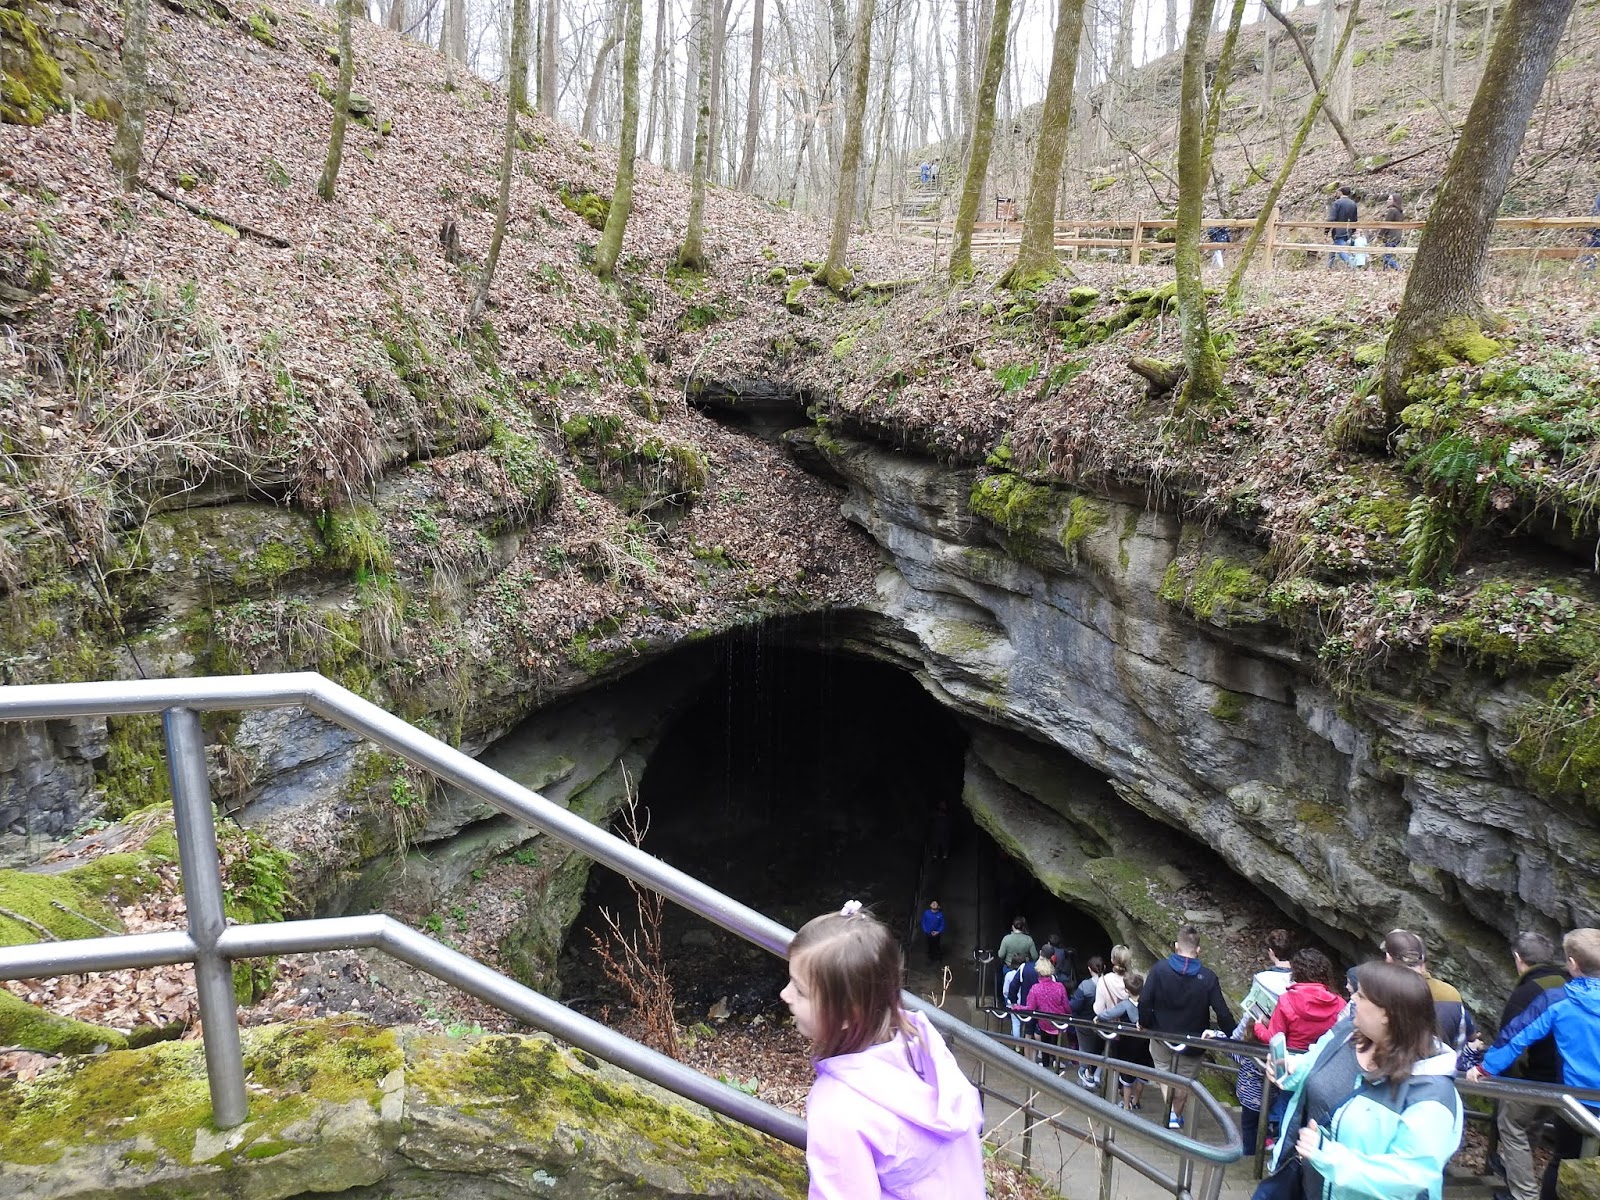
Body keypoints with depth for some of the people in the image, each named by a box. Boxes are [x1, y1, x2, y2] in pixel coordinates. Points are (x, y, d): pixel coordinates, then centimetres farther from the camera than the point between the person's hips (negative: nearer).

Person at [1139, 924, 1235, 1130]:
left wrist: (1146, 1024, -1)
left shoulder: (1160, 968, -14)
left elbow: (1144, 1001, -17)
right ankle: (1177, 1116, 33)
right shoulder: (1208, 977, -15)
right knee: (1184, 1079, 20)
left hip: (1162, 1036, 0)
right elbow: (1222, 1012, -15)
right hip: (1192, 1043, 0)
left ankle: (1171, 1111, -3)